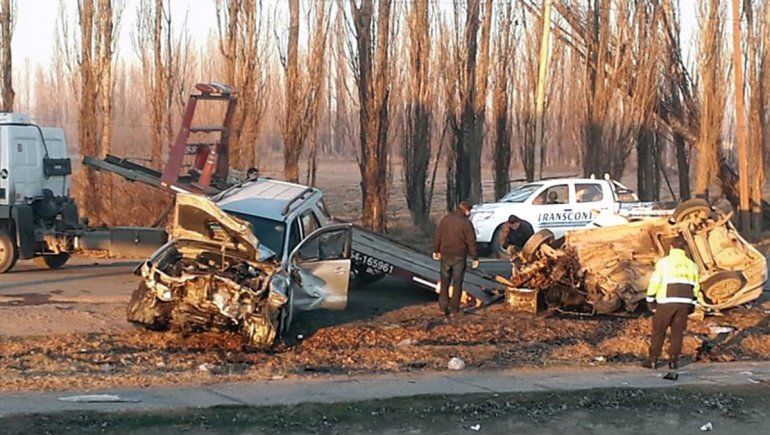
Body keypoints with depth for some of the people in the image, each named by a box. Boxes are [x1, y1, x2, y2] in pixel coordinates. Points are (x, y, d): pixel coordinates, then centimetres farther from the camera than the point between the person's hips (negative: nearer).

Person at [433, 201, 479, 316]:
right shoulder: (466, 223, -11)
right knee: (457, 282, 6)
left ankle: (443, 307, 10)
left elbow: (437, 236, 7)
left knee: (444, 281, 12)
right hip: (459, 256, -3)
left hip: (445, 255, 3)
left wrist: (436, 250, 18)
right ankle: (454, 308, 7)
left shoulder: (446, 219, 2)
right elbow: (471, 242, -10)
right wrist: (475, 257, -2)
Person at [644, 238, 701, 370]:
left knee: (658, 331, 3)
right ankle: (673, 360, 6)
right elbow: (696, 286, 14)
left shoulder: (664, 262, -4)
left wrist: (650, 300, 3)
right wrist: (693, 304, 21)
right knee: (677, 332, 9)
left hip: (666, 302, -3)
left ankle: (653, 360, 2)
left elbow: (655, 282, -6)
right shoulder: (691, 265, 10)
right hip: (684, 303, 3)